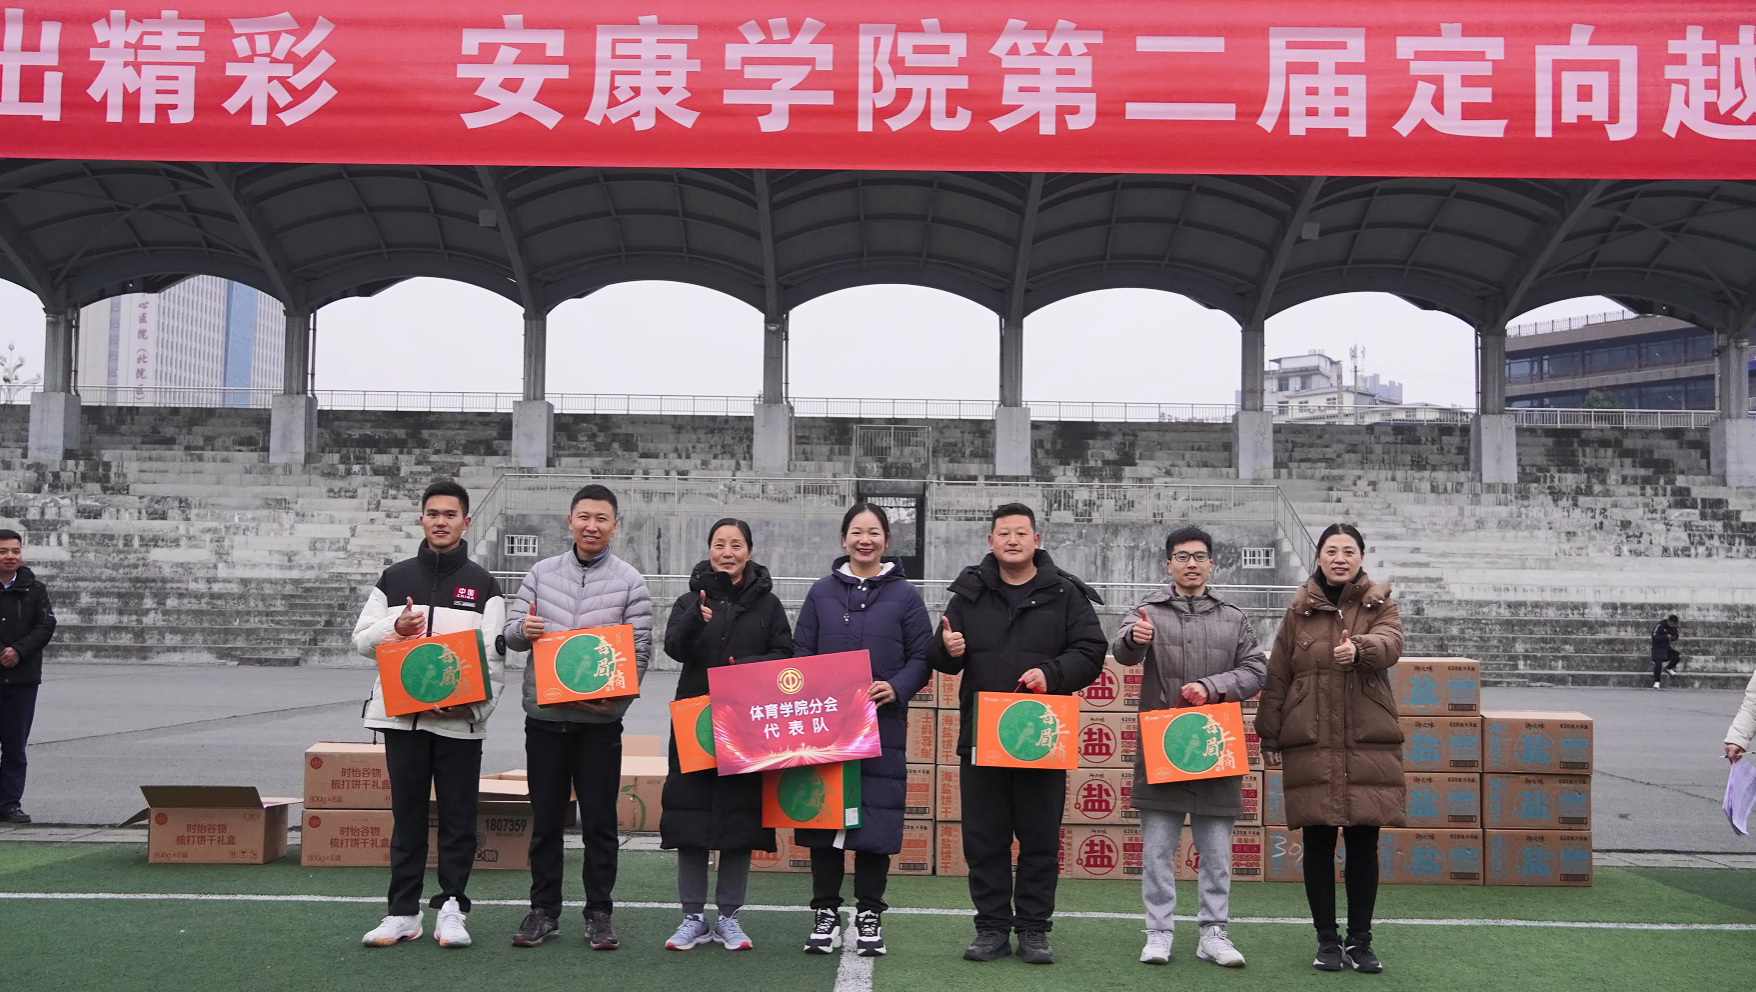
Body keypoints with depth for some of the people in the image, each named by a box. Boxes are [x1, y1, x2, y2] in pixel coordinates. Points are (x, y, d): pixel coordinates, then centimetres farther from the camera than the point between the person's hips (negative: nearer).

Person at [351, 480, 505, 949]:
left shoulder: (483, 585, 4)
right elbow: (361, 640, 9)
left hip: (461, 719, -2)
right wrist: (396, 627, -11)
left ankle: (451, 908, 12)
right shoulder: (394, 579, 9)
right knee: (407, 816, 8)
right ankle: (403, 911, 15)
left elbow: (494, 656, -3)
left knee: (458, 818, 3)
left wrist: (473, 700, -18)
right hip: (402, 716, 2)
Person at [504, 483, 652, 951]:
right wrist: (523, 629, -17)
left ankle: (599, 913, 15)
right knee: (545, 819, 10)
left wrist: (616, 696, -19)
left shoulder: (629, 581, -1)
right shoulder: (541, 573, 7)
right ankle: (544, 910, 20)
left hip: (600, 719, -2)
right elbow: (510, 633, 7)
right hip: (544, 715, 2)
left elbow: (640, 650, -3)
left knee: (599, 821, 5)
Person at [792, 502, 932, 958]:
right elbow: (800, 653, 9)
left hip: (882, 726, -1)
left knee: (876, 819, 0)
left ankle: (869, 914, 13)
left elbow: (922, 658, 3)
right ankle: (826, 912, 16)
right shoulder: (822, 592, 9)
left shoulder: (904, 595, 5)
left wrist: (896, 688, -15)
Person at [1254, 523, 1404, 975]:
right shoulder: (1299, 610, 7)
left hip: (1369, 743, 0)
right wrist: (1269, 737, 4)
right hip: (1310, 745, 0)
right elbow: (1276, 677, 7)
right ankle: (1327, 940, 15)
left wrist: (1359, 647, -38)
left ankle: (1360, 940, 16)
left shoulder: (1380, 605, 6)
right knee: (1318, 842, 3)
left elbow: (1391, 644, -16)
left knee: (1364, 842, 4)